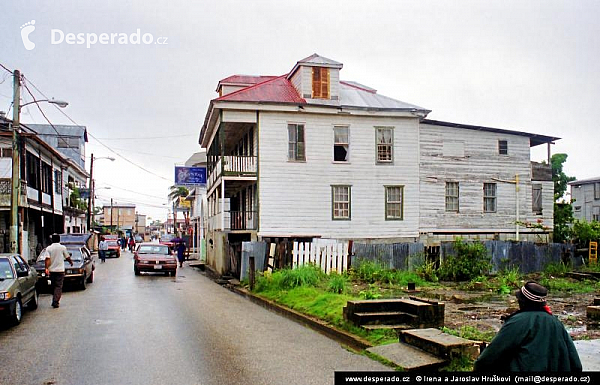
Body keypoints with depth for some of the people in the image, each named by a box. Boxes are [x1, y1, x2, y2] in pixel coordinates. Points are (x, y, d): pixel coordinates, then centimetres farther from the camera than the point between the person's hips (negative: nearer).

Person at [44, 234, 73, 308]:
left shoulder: (48, 248, 1)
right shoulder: (62, 247, -2)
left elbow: (47, 259, -11)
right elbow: (67, 257, 8)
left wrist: (47, 268, -15)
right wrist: (71, 262, 27)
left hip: (51, 270, 3)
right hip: (60, 269, -2)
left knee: (53, 285, 15)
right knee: (58, 286, -3)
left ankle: (55, 300, 24)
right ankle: (55, 302, -15)